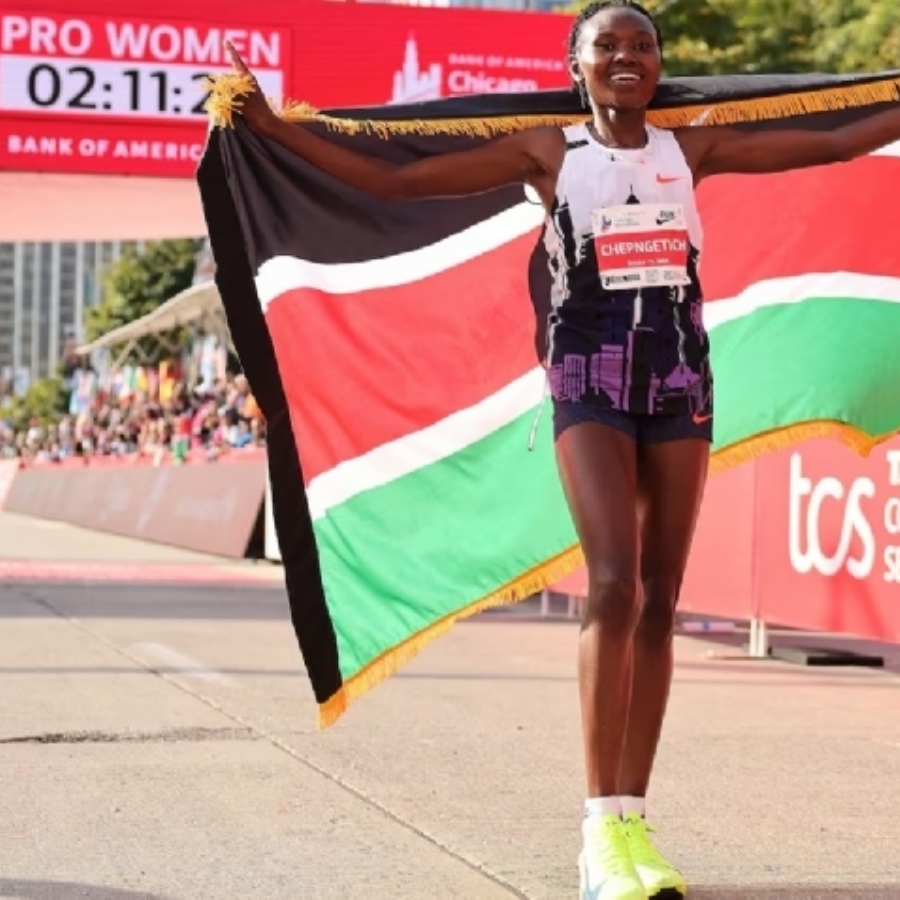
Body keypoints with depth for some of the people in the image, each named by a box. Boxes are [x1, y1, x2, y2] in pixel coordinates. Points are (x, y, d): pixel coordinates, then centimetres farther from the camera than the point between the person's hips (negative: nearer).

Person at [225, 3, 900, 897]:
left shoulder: (691, 147, 11)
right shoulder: (546, 151, 4)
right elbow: (394, 180, 1)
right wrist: (273, 128, -5)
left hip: (680, 376, 4)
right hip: (590, 378, -4)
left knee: (659, 599, 2)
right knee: (614, 584, -18)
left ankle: (632, 822, 6)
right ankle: (602, 828, -18)